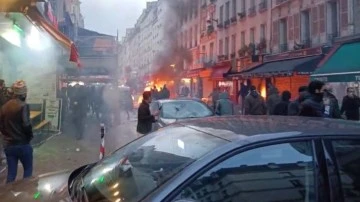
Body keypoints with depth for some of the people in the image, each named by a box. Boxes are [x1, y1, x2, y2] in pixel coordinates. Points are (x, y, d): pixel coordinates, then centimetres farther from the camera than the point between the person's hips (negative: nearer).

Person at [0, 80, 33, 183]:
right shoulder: (23, 106, -15)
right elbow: (26, 125, -21)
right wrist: (30, 136, -4)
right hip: (22, 144, -5)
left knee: (11, 172, 11)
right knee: (28, 169, 12)